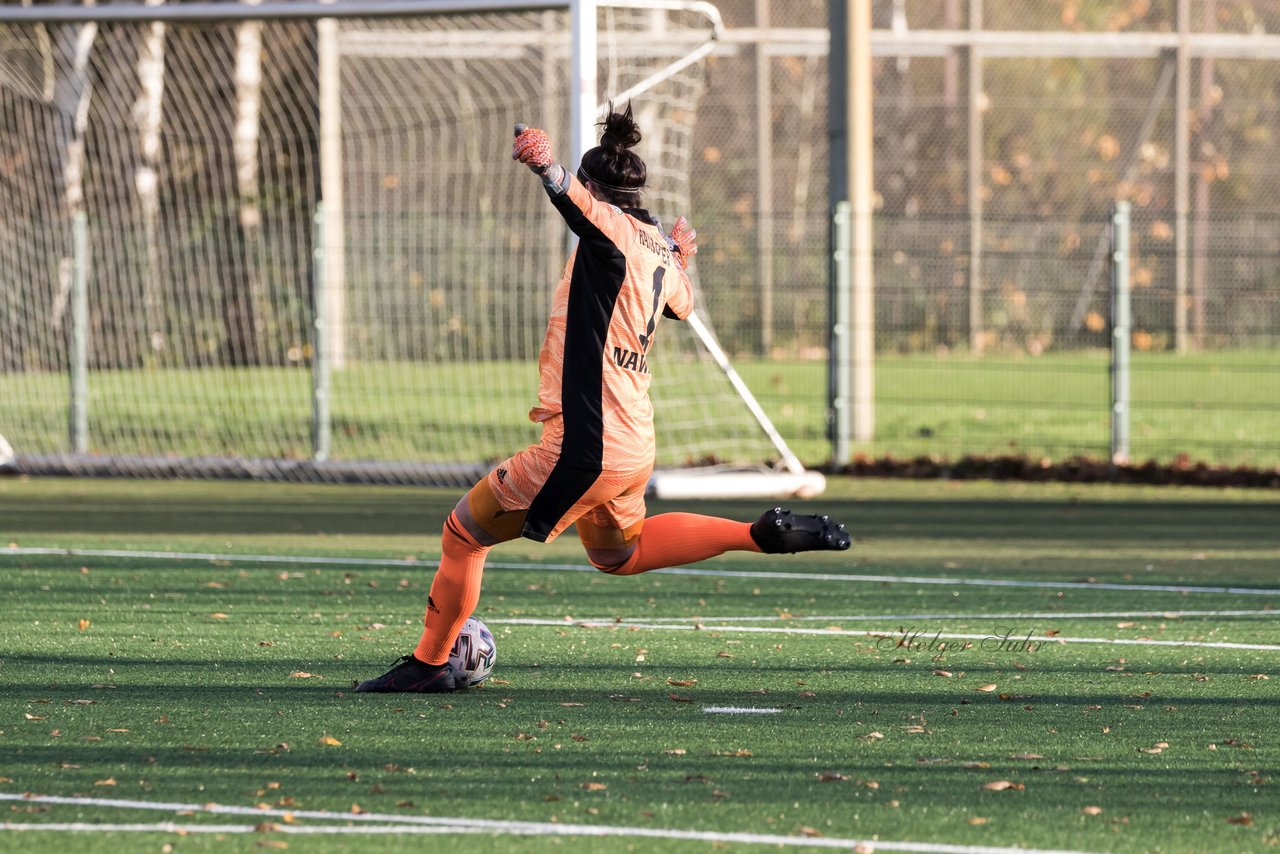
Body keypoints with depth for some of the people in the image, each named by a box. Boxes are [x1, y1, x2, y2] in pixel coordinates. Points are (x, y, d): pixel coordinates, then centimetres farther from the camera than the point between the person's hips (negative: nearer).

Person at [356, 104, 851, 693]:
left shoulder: (613, 228, -13)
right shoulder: (659, 247, 10)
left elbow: (576, 202, -37)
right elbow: (680, 305, 32)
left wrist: (547, 167, -59)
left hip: (583, 447, -8)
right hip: (635, 449, 8)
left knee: (464, 531, 7)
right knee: (620, 553, 33)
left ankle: (429, 663, 14)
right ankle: (764, 534, 22)